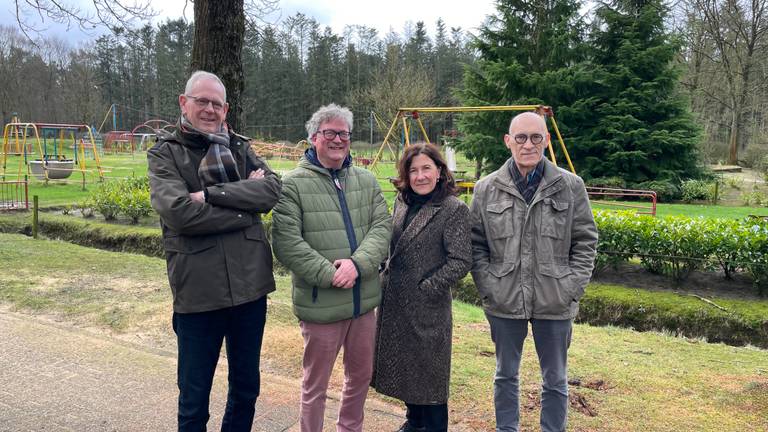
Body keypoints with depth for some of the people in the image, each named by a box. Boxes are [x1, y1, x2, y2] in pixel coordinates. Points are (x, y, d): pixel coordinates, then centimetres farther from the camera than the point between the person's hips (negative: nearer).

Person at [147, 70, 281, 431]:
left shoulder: (239, 148, 9)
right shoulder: (164, 154, -1)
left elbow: (271, 190, -9)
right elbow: (178, 212, -19)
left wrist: (211, 194, -18)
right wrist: (244, 205, -12)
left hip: (250, 286, 4)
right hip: (198, 292, -3)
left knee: (246, 391, 20)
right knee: (194, 402, 13)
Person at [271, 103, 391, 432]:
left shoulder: (366, 180, 8)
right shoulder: (293, 185, -8)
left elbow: (382, 226, -2)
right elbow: (286, 243, -15)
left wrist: (357, 263, -18)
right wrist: (330, 275, -19)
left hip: (364, 300, 5)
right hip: (320, 304, -5)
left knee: (361, 375, 21)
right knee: (316, 383, 11)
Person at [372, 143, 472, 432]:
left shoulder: (454, 209, -13)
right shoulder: (402, 201, 6)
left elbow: (461, 262, -16)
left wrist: (424, 289, -15)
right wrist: (386, 278, 5)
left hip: (426, 308, -7)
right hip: (393, 303, 7)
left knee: (428, 375, 7)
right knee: (403, 367, 20)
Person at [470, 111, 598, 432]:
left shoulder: (571, 186, -2)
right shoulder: (487, 189, -1)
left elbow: (585, 241, 1)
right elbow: (476, 245, 3)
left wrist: (571, 288, -6)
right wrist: (488, 287, -5)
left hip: (554, 303, 0)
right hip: (504, 302, 1)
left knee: (555, 380, 14)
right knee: (506, 376, 17)